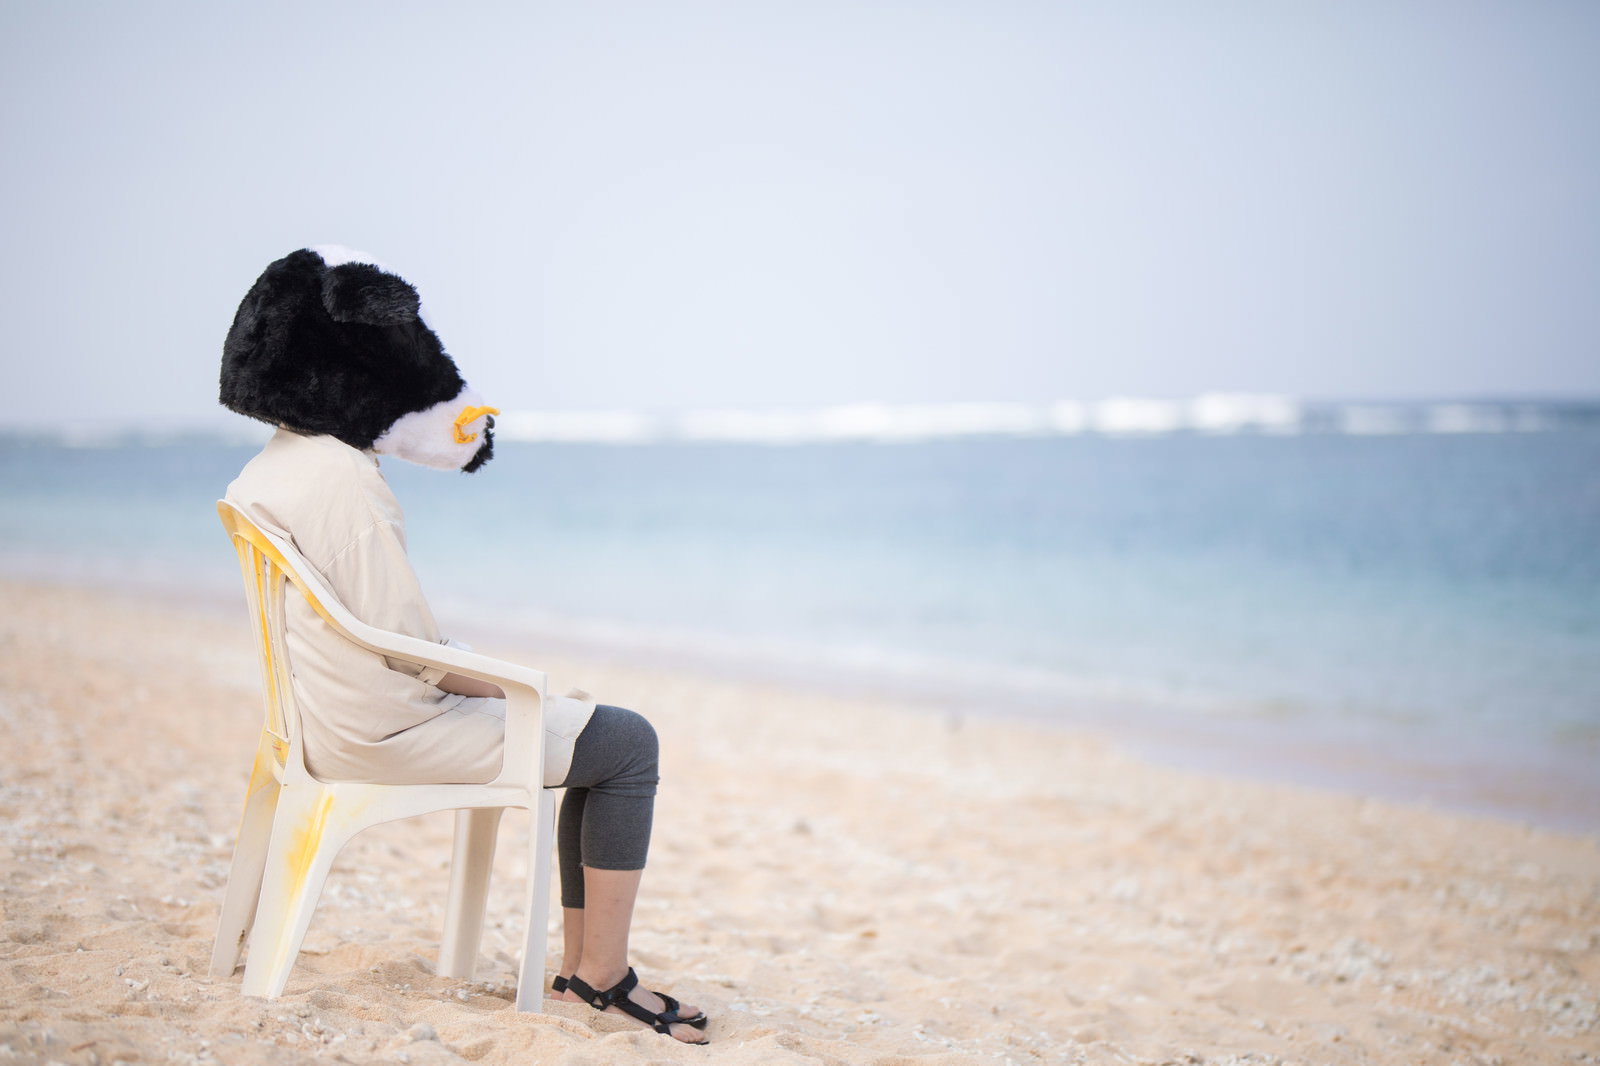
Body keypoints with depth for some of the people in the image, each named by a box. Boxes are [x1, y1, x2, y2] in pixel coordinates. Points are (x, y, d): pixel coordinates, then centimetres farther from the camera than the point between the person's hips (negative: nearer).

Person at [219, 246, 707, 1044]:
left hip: (331, 718, 10)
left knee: (598, 733, 16)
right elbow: (408, 644, -23)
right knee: (626, 744, -3)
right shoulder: (344, 478, -22)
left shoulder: (266, 469, 9)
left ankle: (579, 964, 18)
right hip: (382, 735, -10)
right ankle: (603, 976, 5)